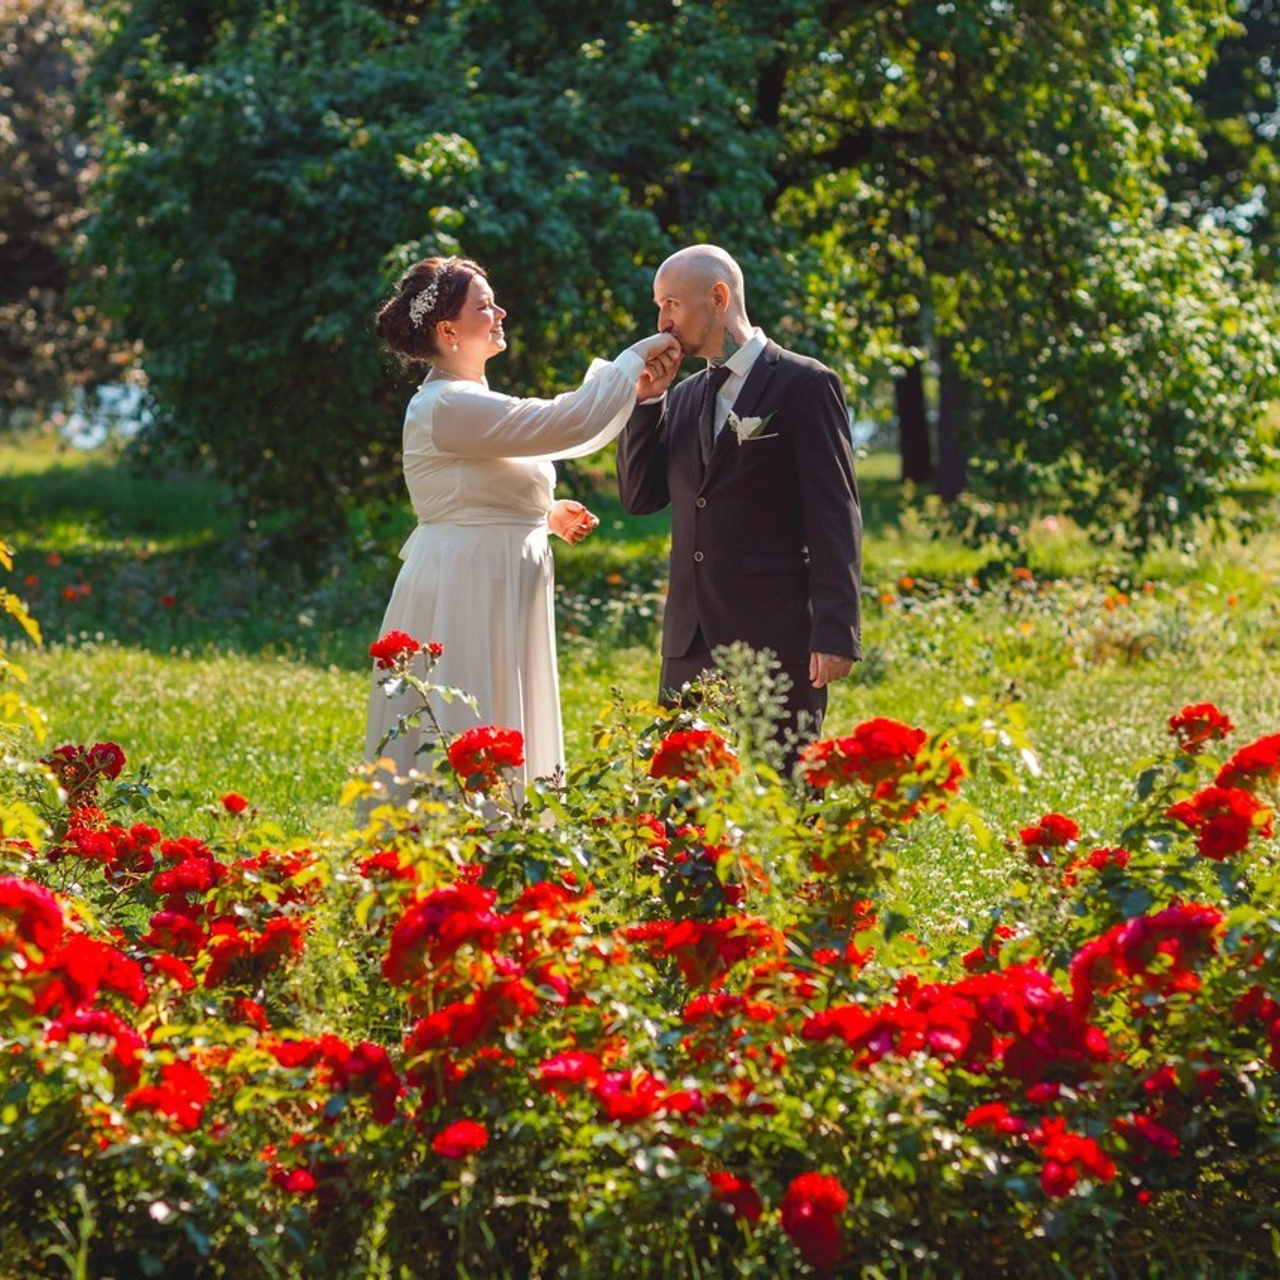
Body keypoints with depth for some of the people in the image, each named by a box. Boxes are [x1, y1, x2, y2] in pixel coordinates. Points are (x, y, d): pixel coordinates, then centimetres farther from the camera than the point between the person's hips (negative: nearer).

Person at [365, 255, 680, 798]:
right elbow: (571, 423, -24)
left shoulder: (469, 401, 14)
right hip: (464, 595, -10)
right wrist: (635, 358, -13)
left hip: (493, 592, 10)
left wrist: (546, 516, 15)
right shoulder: (447, 406, -18)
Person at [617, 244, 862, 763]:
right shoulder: (683, 396, 17)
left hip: (776, 636, -7)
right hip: (693, 641, 7)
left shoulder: (805, 384, -4)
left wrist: (834, 633, -16)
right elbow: (640, 497, 13)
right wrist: (646, 401, 3)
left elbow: (835, 516, -9)